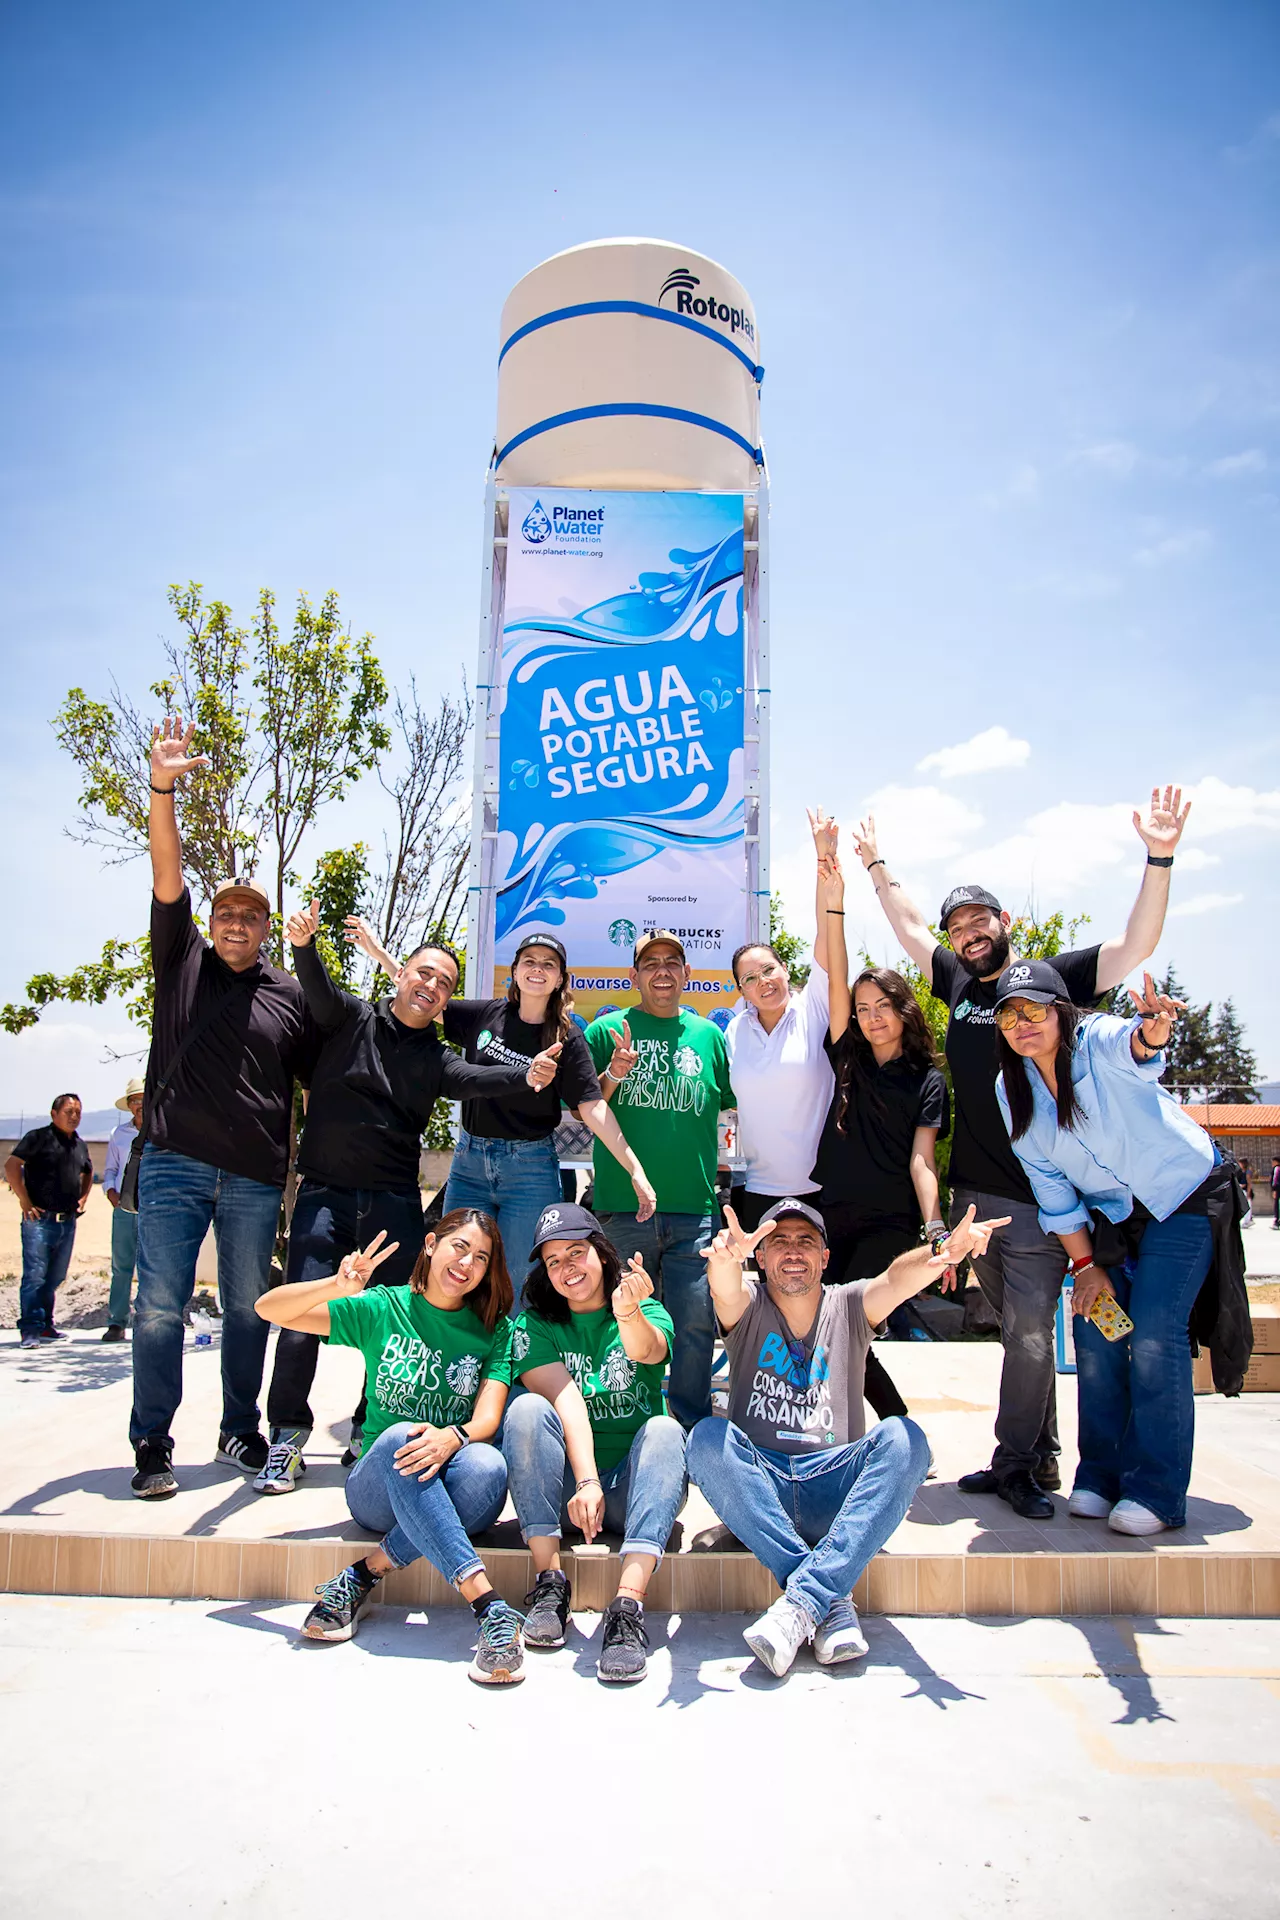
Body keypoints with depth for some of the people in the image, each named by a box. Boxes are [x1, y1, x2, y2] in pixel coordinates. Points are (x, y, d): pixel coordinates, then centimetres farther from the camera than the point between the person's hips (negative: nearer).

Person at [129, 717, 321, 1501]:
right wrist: (163, 790, -18)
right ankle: (153, 1445, 12)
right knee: (160, 1306, 0)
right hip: (175, 1165, -1)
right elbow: (168, 877, -5)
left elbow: (322, 1081, 12)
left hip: (257, 1179, 1)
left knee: (249, 1310, 9)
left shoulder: (292, 996, 9)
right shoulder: (183, 962, 8)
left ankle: (242, 1431, 24)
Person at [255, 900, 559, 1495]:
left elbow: (473, 1079, -10)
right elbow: (319, 989, -14)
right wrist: (304, 945, -38)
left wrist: (526, 1074, -32)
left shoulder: (435, 1057, 9)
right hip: (325, 1190, -2)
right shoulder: (352, 1018, 5)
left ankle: (371, 1433, 20)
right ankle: (288, 1437, 8)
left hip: (394, 1200, 2)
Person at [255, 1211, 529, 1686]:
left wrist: (454, 1437, -33)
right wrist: (336, 1287, -26)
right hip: (378, 1487, -1)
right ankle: (488, 1606, -41)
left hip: (450, 1499, 1)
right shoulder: (382, 1309, 2)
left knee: (487, 1465, -34)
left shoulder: (493, 1331, 5)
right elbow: (269, 1309, -6)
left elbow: (489, 1417, -9)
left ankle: (365, 1575, -23)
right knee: (399, 1438, -36)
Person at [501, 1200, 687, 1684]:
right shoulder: (534, 1326, 1)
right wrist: (585, 1481, -31)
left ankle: (627, 1607, -40)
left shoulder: (648, 1312, 2)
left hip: (633, 1487, 0)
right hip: (564, 1486, 0)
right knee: (527, 1408, -26)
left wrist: (628, 1313, -48)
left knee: (664, 1429, -30)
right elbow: (566, 1402, -16)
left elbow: (648, 1350, -24)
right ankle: (550, 1582, -26)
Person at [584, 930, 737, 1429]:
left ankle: (692, 1430, 18)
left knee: (696, 1324, 2)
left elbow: (738, 1100, 20)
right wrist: (613, 1074, -12)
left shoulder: (708, 1035, 13)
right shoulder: (608, 1030, 6)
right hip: (622, 1207, -1)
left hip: (695, 1207, 1)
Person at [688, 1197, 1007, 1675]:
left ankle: (801, 1602, -33)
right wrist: (726, 1257, -45)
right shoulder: (748, 1308, 7)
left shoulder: (849, 1306, 9)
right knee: (707, 1438, -29)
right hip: (760, 1489, 0)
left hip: (834, 1485, 0)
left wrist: (943, 1251, -36)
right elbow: (725, 1290, -19)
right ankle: (831, 1602, -29)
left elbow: (897, 1280, -13)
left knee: (903, 1438, -26)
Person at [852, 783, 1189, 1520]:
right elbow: (908, 924, 25)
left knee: (1030, 1334, -3)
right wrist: (876, 863, 31)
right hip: (973, 1192, 5)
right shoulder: (959, 985, 12)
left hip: (1039, 1196, -5)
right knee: (1020, 1332, 13)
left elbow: (1137, 944, -11)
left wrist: (1160, 859, -21)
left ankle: (1015, 1464, 11)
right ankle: (1040, 1459, 23)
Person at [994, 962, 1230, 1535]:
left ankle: (1155, 1492, -2)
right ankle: (1101, 1477, 15)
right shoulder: (1011, 1092, -8)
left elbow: (1135, 1046, -50)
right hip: (1109, 1214, 5)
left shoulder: (1098, 1041, -23)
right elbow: (1049, 1185, -2)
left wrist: (1152, 1033, -74)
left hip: (1183, 1196, -5)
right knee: (1094, 1335, -1)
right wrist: (1084, 1263, -6)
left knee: (1154, 1336, -14)